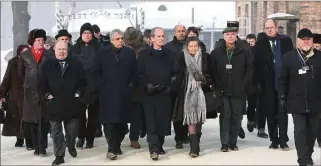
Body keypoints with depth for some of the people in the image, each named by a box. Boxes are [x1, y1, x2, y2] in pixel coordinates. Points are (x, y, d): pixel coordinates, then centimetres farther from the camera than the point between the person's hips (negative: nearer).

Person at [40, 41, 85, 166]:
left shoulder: (75, 63, 4)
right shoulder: (47, 65, 4)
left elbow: (82, 80, 6)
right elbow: (42, 83, 3)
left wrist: (78, 93, -3)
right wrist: (47, 95, -5)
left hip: (71, 103, 0)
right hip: (54, 103, 0)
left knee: (72, 129, 9)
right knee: (56, 131, 4)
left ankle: (71, 146, 38)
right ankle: (59, 155, 10)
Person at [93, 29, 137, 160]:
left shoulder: (130, 53, 9)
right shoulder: (102, 53, 5)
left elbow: (134, 72, 10)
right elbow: (96, 72, 5)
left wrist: (131, 85, 0)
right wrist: (101, 85, -4)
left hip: (124, 93, 2)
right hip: (108, 93, -2)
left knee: (122, 122, 4)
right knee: (109, 122, -7)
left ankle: (116, 146, 18)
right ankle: (112, 149, -7)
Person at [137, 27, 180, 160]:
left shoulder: (170, 54, 9)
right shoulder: (144, 54, 5)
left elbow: (176, 73, 7)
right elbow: (140, 73, 2)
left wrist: (172, 87, -4)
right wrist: (146, 86, -11)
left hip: (165, 93, 2)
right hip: (150, 93, -2)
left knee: (164, 121, 4)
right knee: (151, 122, -8)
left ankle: (159, 146, 18)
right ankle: (153, 149, -10)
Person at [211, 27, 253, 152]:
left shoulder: (244, 52, 5)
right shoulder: (216, 53, 4)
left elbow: (250, 69, 5)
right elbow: (212, 71, 4)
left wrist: (244, 84, -3)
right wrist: (217, 85, -4)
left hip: (238, 91, 1)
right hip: (223, 91, -1)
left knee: (236, 117, 5)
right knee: (225, 116, -2)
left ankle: (233, 142, 14)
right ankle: (224, 143, 3)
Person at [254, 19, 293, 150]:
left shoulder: (286, 41, 5)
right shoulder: (260, 45, 5)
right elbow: (257, 65, 2)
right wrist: (259, 81, -6)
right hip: (268, 85, 1)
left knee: (282, 113, 0)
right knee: (270, 113, 5)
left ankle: (283, 140, 5)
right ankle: (274, 140, 14)